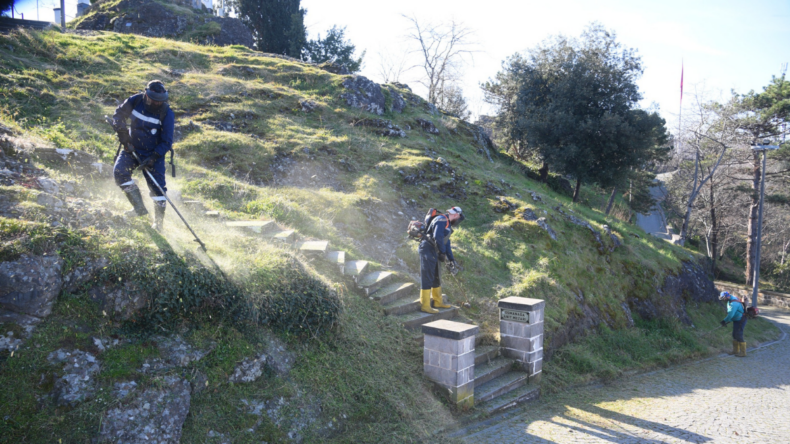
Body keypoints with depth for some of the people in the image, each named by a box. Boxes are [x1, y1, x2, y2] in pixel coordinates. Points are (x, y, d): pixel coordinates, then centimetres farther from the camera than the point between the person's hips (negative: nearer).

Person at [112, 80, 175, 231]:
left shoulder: (167, 114, -19)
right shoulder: (135, 101, -13)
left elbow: (166, 142, -14)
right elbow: (119, 114, 6)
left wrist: (153, 158, -22)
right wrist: (122, 132, -7)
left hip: (154, 153, -3)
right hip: (132, 148, 3)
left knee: (157, 188, -7)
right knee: (119, 171, -20)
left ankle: (159, 223, 9)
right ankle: (139, 208, -9)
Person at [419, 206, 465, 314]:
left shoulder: (447, 224, 21)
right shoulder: (442, 220, -12)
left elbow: (446, 243, 24)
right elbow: (437, 237, -23)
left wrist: (452, 259, 21)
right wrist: (442, 253, -14)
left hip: (433, 252, 11)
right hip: (428, 250, -11)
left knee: (436, 277, 17)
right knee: (427, 278, -8)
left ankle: (438, 302, 27)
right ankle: (425, 305, -5)